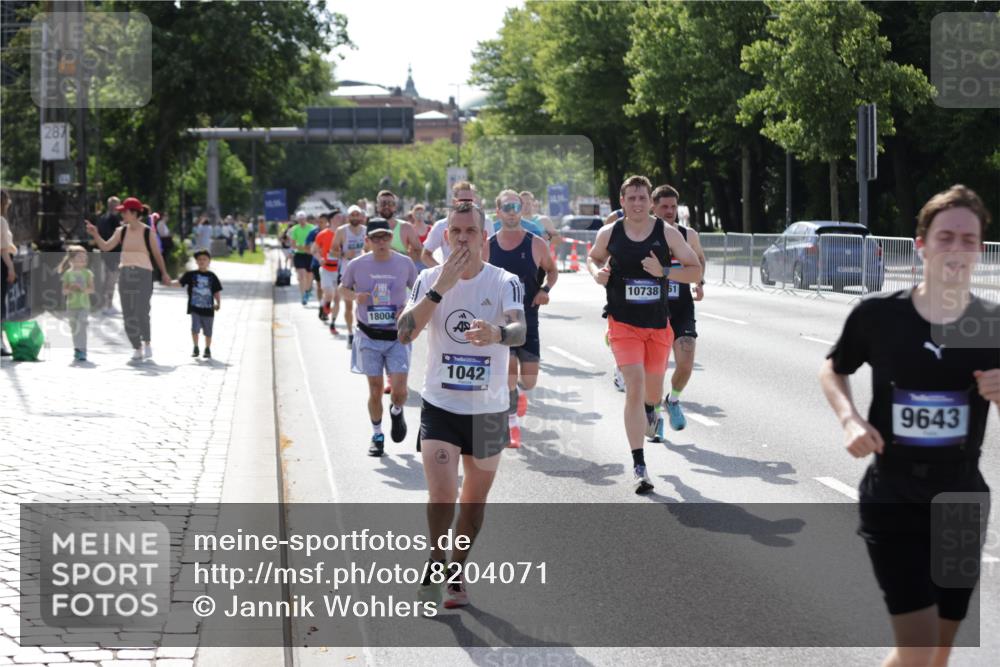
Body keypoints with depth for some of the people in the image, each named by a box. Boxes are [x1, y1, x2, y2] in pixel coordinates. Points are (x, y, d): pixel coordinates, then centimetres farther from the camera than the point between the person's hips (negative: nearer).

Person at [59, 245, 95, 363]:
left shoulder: (87, 273, 1)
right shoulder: (68, 274, 3)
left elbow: (92, 289, -5)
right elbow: (64, 291, 1)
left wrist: (84, 289, -24)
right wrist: (70, 289, -20)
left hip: (84, 305, -2)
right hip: (72, 305, 2)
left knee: (81, 326, -15)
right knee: (74, 328, 8)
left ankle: (81, 350, -16)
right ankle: (79, 351, 19)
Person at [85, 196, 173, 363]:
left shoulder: (147, 232, -3)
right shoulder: (121, 231, 7)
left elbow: (156, 254, 6)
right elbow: (105, 247, 5)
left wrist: (164, 273, 11)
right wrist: (95, 235, -10)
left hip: (143, 274, -4)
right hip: (125, 274, 4)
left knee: (142, 313, -13)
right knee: (128, 316, 2)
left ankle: (147, 343, 10)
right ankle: (137, 349, 12)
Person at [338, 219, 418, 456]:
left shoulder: (405, 263, -3)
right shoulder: (357, 265, -4)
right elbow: (343, 288, 12)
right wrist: (355, 296, -11)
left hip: (397, 336, 0)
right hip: (369, 336, 0)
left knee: (399, 390, -9)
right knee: (375, 390, 4)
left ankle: (396, 412, 27)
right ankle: (377, 435, 24)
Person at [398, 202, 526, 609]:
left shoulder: (505, 282, -7)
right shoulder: (429, 279, -1)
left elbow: (520, 330, -25)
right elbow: (404, 333, -14)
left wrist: (498, 334, -48)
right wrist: (440, 288, -22)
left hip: (489, 409, 1)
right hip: (440, 405, 0)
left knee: (475, 499, 12)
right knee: (441, 493, -16)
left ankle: (457, 571, 33)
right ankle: (434, 564, 9)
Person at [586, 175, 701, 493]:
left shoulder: (667, 233, -4)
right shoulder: (609, 234, -2)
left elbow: (696, 270, -1)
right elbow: (593, 258, 18)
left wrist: (664, 271, -17)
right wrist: (597, 272, -5)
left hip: (659, 324, 2)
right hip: (623, 323, -2)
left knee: (652, 392, 16)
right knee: (634, 386, -17)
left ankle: (649, 410, 58)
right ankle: (639, 467, -15)